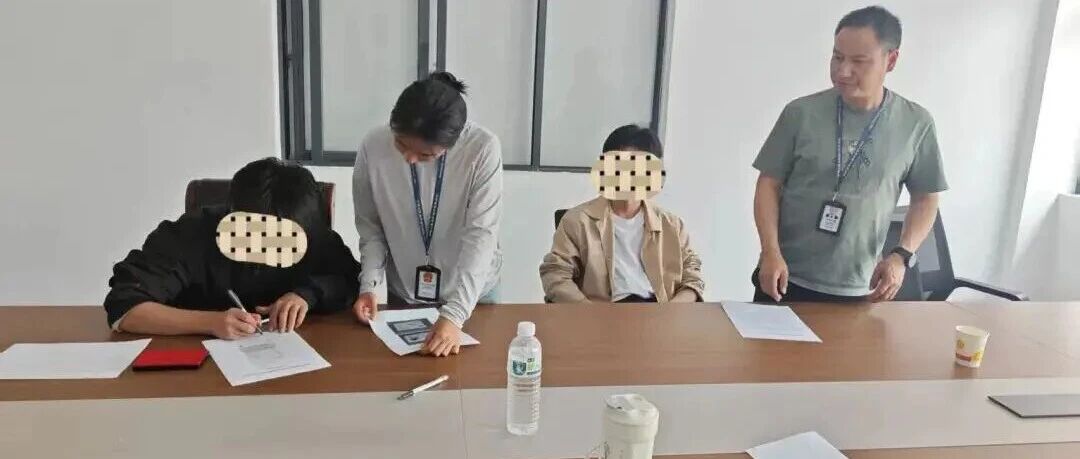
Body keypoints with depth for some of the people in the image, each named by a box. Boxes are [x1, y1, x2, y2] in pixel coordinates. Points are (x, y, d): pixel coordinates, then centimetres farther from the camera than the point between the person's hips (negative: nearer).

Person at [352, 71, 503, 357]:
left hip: (472, 295, -1)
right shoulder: (373, 147, -17)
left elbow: (481, 235, -27)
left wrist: (454, 315, -34)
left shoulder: (483, 149, -24)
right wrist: (369, 285, -18)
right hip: (403, 295, 2)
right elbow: (370, 226, -5)